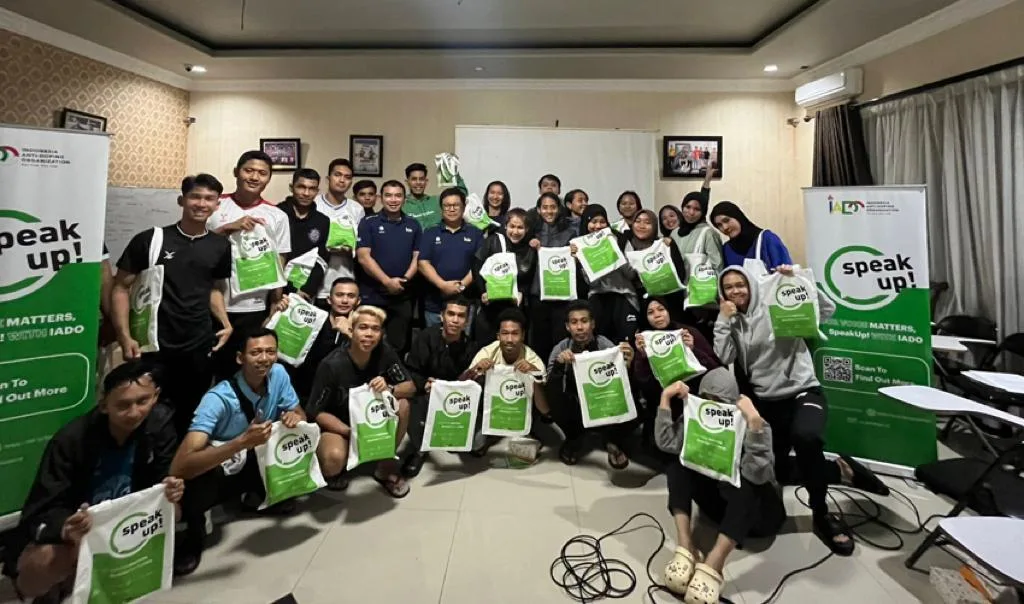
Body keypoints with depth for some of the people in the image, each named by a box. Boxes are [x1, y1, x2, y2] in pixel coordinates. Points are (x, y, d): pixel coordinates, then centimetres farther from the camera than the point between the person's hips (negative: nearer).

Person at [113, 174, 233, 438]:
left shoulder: (221, 246, 5)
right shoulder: (149, 240, -5)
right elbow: (121, 288, -3)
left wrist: (226, 323, 2)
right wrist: (125, 337, -12)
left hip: (200, 347, 3)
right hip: (153, 346, -3)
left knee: (189, 418, 15)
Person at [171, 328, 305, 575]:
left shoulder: (278, 374, -16)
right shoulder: (219, 398, -31)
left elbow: (300, 414, -1)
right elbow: (180, 466, -39)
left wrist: (295, 418, -26)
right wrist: (243, 441, -50)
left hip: (256, 462, 6)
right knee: (191, 485, -37)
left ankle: (262, 491, 12)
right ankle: (194, 532, -2)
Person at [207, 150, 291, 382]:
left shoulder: (277, 216, 2)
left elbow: (277, 265, 3)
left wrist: (275, 308, 0)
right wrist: (230, 227, -17)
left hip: (253, 309, 0)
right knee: (208, 368, 12)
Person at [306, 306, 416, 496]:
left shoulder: (385, 353, -17)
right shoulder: (332, 365, -25)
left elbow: (410, 387, -12)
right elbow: (317, 412, -17)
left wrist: (390, 389, -35)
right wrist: (351, 432, -28)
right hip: (337, 425, -3)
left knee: (402, 405, -25)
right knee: (334, 459, -34)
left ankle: (386, 467, -3)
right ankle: (333, 469, 7)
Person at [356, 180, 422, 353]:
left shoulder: (413, 225, 10)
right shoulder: (368, 223, 0)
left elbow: (417, 257, 7)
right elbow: (363, 257, -8)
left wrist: (405, 279, -10)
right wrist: (387, 281, -15)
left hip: (403, 296, 3)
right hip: (372, 294, -2)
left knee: (399, 344, 11)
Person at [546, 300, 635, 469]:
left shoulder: (606, 346, -14)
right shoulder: (561, 349, -10)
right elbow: (550, 390, -19)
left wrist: (627, 365, -45)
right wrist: (558, 364, -38)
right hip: (575, 411, 1)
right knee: (552, 393, -28)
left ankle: (613, 442, 4)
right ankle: (573, 439, 1)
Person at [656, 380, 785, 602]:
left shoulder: (746, 423, -21)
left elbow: (758, 473, -39)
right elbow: (667, 443, -22)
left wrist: (754, 421, -46)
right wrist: (666, 398, -25)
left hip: (758, 509, -4)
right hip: (721, 500, 5)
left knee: (747, 480, -36)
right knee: (677, 466, -18)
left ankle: (713, 564, -42)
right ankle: (686, 547, -30)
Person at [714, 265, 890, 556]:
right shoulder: (732, 323, 5)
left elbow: (827, 310, -9)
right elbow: (723, 359, -9)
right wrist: (723, 321, -11)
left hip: (803, 392, -4)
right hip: (766, 401, 5)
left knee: (805, 438, -38)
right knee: (776, 472, 5)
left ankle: (821, 515, -13)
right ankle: (840, 470, 26)